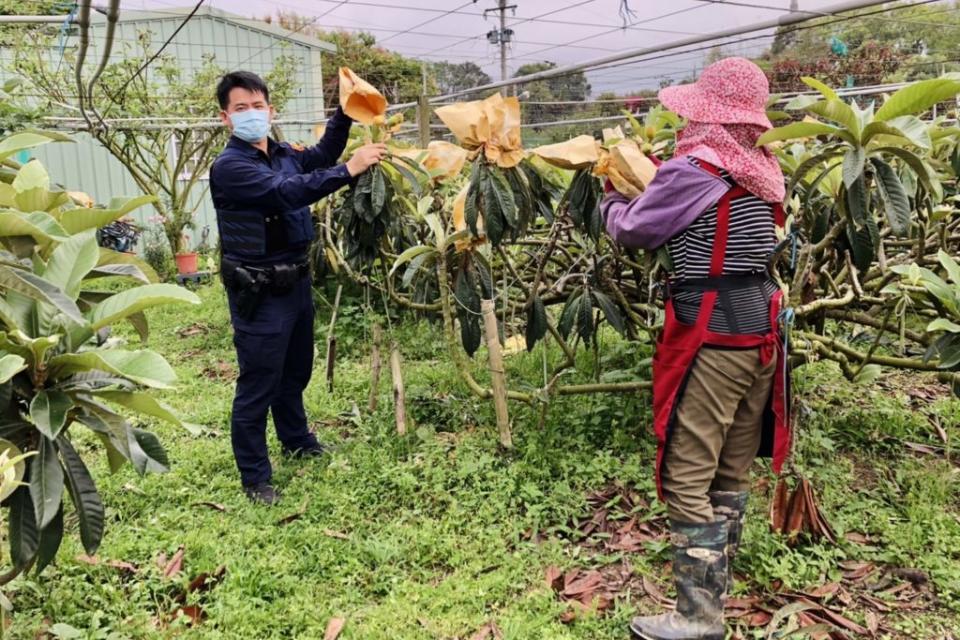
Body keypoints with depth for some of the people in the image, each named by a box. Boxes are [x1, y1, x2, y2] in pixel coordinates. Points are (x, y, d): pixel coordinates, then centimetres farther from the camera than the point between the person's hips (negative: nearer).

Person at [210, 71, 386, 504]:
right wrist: (351, 169, -34)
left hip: (296, 282, 8)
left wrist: (344, 114, 14)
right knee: (258, 385, 0)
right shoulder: (228, 167, -17)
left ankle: (297, 441, 43)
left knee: (296, 371, 23)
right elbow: (287, 192, -32)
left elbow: (320, 157, 27)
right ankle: (254, 477, 14)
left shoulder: (283, 154, 7)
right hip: (259, 293, -8)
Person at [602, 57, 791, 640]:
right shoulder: (764, 169, 8)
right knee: (733, 470, 17)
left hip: (711, 334, -9)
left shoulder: (694, 168, -15)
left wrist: (613, 198, 17)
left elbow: (634, 231, -3)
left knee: (688, 476, -1)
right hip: (759, 326, 9)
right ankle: (715, 585, 32)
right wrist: (659, 176, 19)